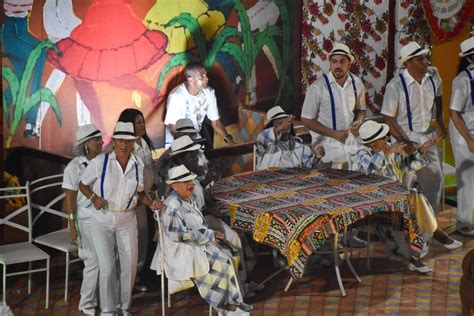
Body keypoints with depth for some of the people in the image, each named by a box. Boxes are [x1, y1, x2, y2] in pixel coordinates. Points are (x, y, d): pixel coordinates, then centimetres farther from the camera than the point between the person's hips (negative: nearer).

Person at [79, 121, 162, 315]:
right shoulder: (100, 162, -14)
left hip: (127, 220, 4)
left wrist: (151, 204, -9)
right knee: (107, 267, -7)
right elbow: (83, 185, -1)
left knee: (129, 265, 8)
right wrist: (94, 198, -19)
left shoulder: (137, 165, -2)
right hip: (102, 219, -4)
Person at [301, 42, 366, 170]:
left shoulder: (357, 83, 3)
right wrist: (334, 133, -15)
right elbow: (306, 120, -9)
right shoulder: (317, 87, -12)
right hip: (328, 147, -4)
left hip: (352, 144, 4)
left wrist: (358, 121, -4)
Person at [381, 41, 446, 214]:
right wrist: (405, 143, -21)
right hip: (405, 137, -6)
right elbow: (389, 119, -17)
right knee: (404, 183, 0)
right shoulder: (395, 86, -22)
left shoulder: (433, 75, -6)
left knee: (435, 180, 15)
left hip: (428, 136, 6)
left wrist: (440, 123, 10)